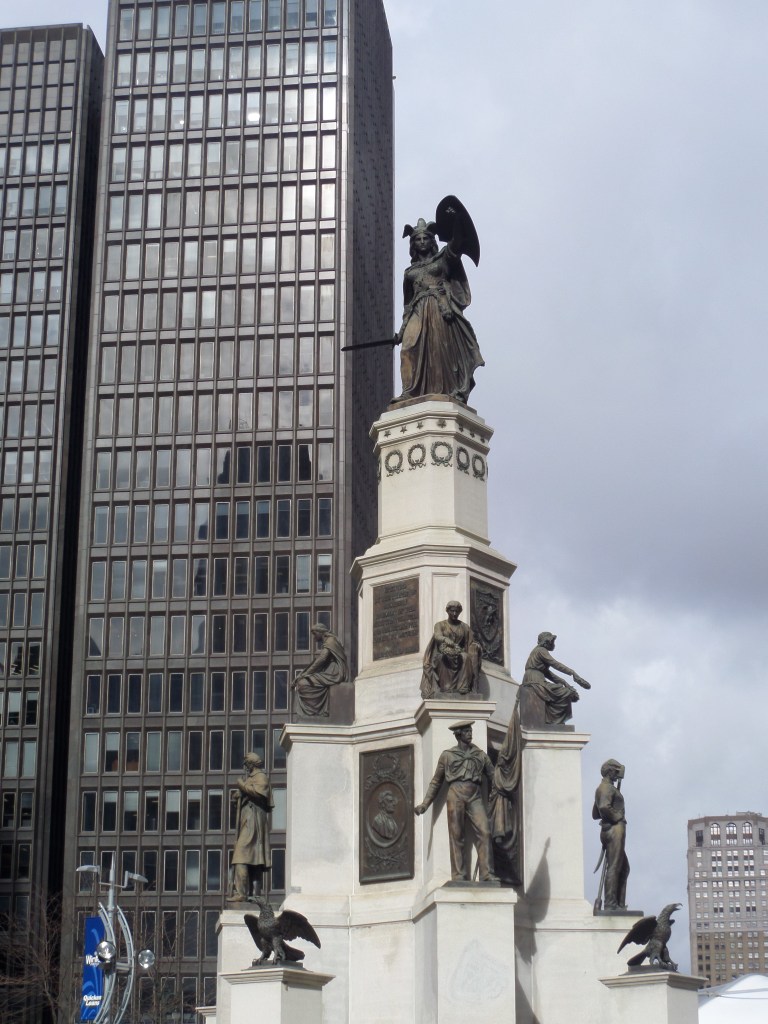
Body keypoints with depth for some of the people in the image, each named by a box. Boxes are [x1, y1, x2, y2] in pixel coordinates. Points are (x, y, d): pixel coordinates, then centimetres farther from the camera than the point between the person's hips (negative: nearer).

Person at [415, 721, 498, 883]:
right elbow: (436, 782, 17)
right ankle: (459, 876, -6)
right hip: (456, 794, -1)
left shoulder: (480, 755, 20)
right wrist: (424, 804, 11)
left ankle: (487, 874, -17)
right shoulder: (447, 755, 15)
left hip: (475, 796, 1)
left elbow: (493, 776, 18)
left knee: (484, 832, -14)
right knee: (456, 836, -6)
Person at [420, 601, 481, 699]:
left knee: (466, 657, -35)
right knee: (441, 658, -38)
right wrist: (445, 639, -35)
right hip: (444, 654, -1)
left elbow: (471, 644, 16)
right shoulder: (440, 625, 10)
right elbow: (437, 636, -12)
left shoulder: (465, 627, 17)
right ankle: (444, 687, -39)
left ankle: (463, 687, -38)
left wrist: (476, 646, -9)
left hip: (459, 654, 1)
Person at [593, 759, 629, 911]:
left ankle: (619, 904, 13)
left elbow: (595, 814, 30)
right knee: (613, 868, -10)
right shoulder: (608, 787, -9)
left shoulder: (601, 788, 23)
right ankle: (610, 904, -10)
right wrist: (617, 817, -14)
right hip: (614, 829, -11)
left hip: (608, 830, 11)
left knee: (624, 868, 14)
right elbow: (604, 807, -27)